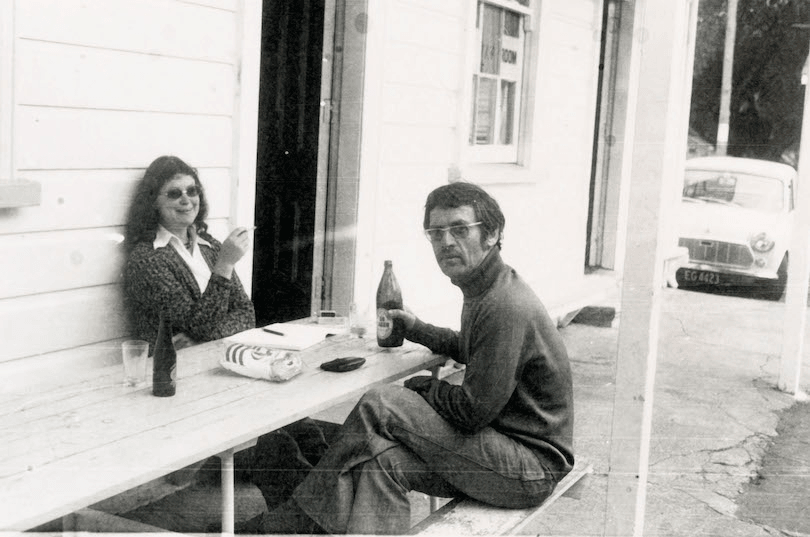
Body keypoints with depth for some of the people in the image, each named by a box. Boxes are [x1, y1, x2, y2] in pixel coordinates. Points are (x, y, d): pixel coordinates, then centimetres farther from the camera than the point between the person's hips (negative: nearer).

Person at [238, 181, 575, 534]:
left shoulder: (506, 307, -23)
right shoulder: (483, 291, 10)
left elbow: (473, 411, -22)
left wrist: (422, 386, -5)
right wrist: (416, 329, 26)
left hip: (532, 468, -9)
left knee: (380, 407, -18)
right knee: (384, 458, -13)